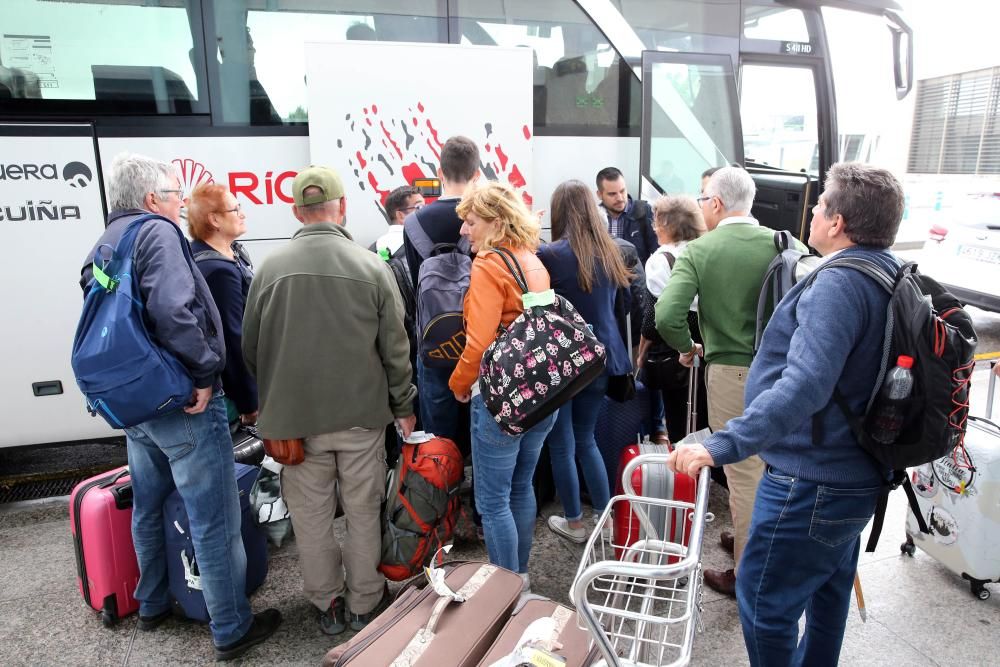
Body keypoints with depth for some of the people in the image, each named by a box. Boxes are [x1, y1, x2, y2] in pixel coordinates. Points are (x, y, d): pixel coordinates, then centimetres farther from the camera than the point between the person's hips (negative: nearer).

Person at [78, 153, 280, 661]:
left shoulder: (103, 246, 12)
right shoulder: (158, 233, -15)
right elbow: (173, 310, -30)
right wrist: (204, 372, -21)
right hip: (185, 406, -9)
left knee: (148, 509, 24)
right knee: (215, 520, 2)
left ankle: (153, 605, 43)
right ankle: (232, 630, 15)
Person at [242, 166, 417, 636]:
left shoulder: (270, 268, -6)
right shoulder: (371, 267, -9)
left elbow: (249, 349, 3)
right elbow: (395, 348, -4)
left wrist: (268, 403, 20)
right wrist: (404, 406, 9)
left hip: (295, 417, 1)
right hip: (362, 413, 0)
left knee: (311, 515, 15)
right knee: (363, 512, 14)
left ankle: (329, 604, 30)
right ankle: (364, 603, 28)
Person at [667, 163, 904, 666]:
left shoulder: (839, 284, -25)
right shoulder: (889, 275, 7)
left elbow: (805, 385, -38)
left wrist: (723, 445, -42)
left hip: (811, 480, -10)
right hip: (855, 474, 11)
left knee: (764, 600, 3)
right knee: (828, 587, 26)